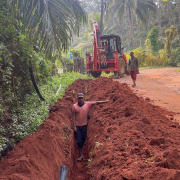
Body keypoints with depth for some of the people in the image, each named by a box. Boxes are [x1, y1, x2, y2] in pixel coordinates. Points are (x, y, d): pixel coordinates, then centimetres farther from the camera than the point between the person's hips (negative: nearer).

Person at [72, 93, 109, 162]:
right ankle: (81, 155, 7)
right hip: (77, 125, -2)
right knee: (79, 140, -2)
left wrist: (105, 101, -7)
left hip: (84, 125, 2)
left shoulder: (87, 104, -4)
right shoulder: (74, 106, -6)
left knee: (83, 139, 11)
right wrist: (74, 126, -6)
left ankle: (80, 152, 32)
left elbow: (96, 102, -1)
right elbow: (73, 116, -3)